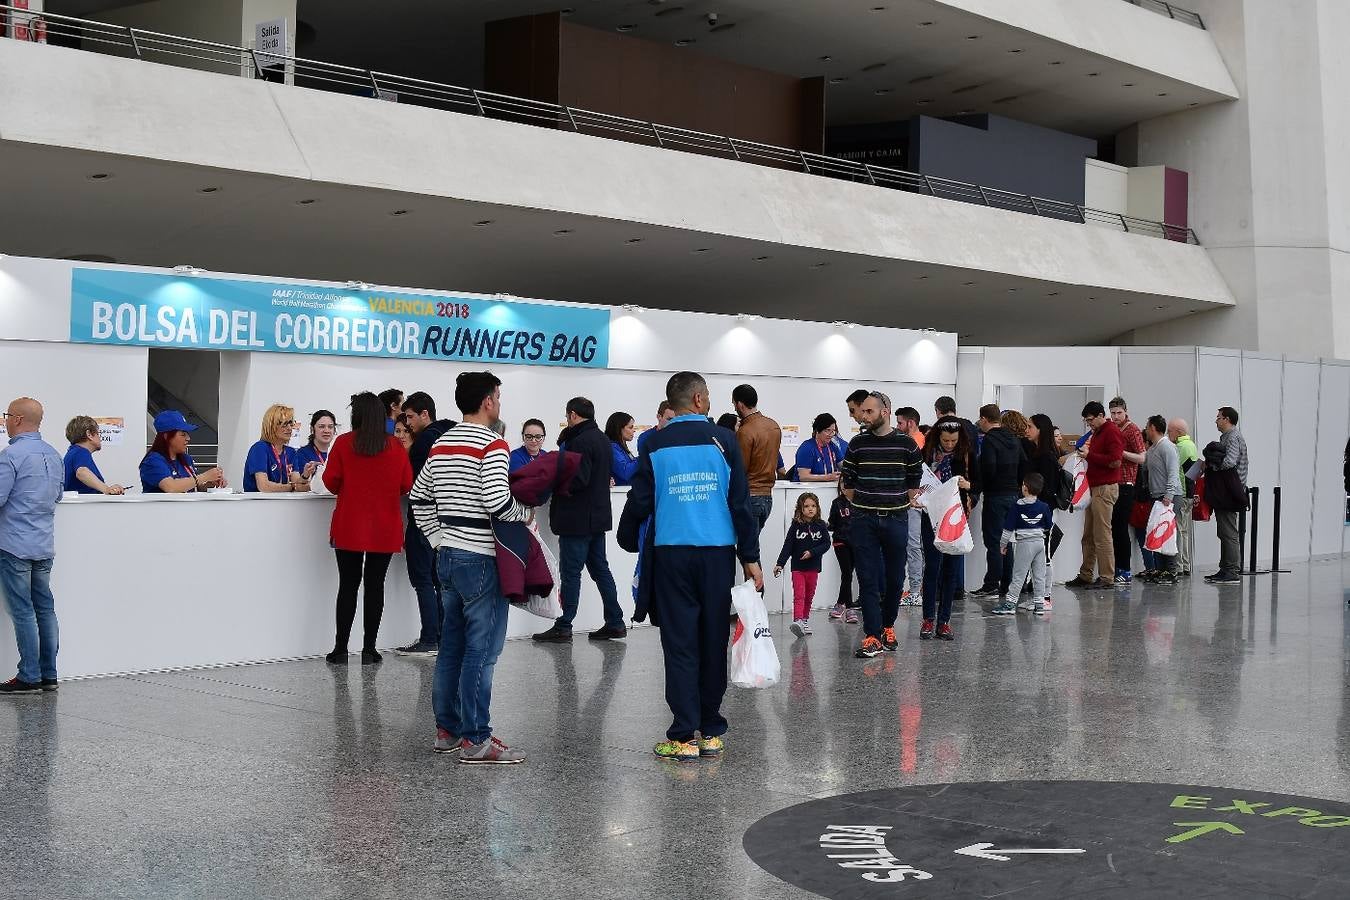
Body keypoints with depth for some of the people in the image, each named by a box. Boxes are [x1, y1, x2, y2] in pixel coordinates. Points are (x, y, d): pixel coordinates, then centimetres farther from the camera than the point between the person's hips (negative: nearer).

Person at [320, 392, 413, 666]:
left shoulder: (343, 443, -6)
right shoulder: (396, 447, -1)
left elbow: (331, 482, -4)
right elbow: (406, 485, 3)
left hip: (349, 527, -1)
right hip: (385, 529, 1)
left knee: (348, 585, 6)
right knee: (375, 585, 6)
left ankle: (341, 649, 7)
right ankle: (369, 649, 6)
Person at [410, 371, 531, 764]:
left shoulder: (440, 444, 12)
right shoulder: (492, 445, -13)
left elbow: (419, 497, 19)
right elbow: (498, 502, -24)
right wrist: (525, 514, -5)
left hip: (448, 556, 8)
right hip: (481, 559, -8)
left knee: (452, 647, 14)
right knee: (481, 651, -4)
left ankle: (447, 729, 21)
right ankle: (475, 740, -2)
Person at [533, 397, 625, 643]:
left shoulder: (580, 441, -17)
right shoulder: (603, 439, 14)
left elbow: (578, 480, -25)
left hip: (578, 519, -9)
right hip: (599, 516, 9)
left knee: (570, 572, -4)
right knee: (600, 569, 13)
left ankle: (563, 627, 0)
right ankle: (615, 623, 14)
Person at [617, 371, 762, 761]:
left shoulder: (655, 446, 1)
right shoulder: (723, 441, 0)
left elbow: (639, 503, 1)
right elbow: (741, 503, -2)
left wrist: (630, 542, 20)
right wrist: (750, 558, 3)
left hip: (671, 555, 0)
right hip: (718, 554, 0)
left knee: (680, 644, 3)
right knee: (713, 641, 9)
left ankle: (684, 736, 1)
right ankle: (711, 732, 15)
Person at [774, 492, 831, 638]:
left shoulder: (820, 525, -1)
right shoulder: (796, 526, -5)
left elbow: (826, 544, -2)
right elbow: (787, 546, -6)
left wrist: (812, 552, -16)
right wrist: (780, 564, -13)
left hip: (813, 567, 2)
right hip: (798, 567, -2)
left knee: (809, 596, 13)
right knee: (799, 595, -13)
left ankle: (805, 620, 26)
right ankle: (798, 621, -25)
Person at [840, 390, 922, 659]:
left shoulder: (906, 444, 0)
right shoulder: (857, 444, 3)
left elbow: (915, 483, 9)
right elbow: (847, 482, 10)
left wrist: (900, 505, 7)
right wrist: (861, 505, 6)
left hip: (896, 519, 0)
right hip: (864, 521, 0)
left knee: (894, 577, 8)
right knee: (868, 578, -4)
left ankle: (888, 626, 28)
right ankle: (873, 636, -3)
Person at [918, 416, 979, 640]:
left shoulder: (966, 455, 0)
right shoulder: (927, 453, -3)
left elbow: (979, 484, 5)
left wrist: (968, 485, -15)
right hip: (932, 516, -1)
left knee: (952, 567, 4)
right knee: (932, 566, -4)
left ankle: (944, 620, 11)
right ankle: (928, 619, 5)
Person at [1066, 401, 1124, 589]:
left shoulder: (1112, 432, -9)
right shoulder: (1096, 433, 21)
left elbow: (1115, 461, -19)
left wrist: (1089, 455, -14)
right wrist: (1085, 452, 10)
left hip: (1105, 488, -10)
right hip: (1094, 487, 10)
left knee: (1102, 535, -9)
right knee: (1088, 536, 10)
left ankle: (1107, 579, -6)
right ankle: (1085, 576, 14)